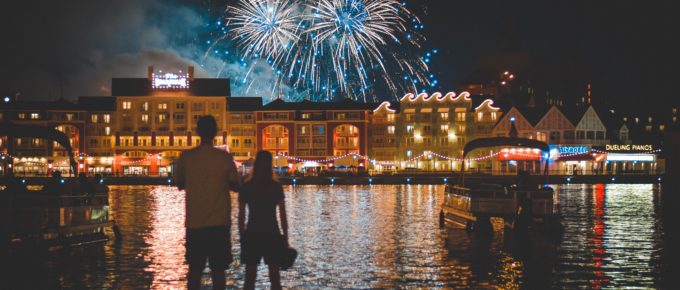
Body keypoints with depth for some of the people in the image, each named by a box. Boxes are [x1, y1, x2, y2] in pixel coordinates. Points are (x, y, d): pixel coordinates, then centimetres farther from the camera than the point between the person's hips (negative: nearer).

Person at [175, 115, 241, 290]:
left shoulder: (186, 157, -2)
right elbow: (236, 185, 2)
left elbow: (179, 184, 10)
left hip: (194, 223, 1)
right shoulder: (224, 157, -5)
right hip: (219, 222, -1)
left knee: (195, 269, 10)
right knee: (218, 269, 5)